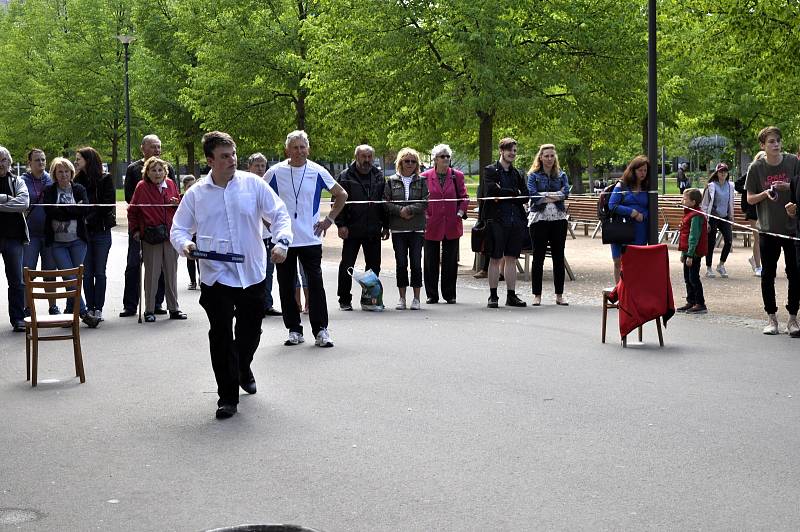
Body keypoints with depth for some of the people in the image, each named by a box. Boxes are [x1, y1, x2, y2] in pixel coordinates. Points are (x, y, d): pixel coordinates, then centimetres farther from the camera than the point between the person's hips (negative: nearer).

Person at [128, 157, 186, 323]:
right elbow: (132, 210, 6)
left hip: (171, 234, 3)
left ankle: (174, 309, 17)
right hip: (150, 236, -3)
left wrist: (177, 203, -3)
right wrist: (135, 230, 3)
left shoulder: (171, 184, 7)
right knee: (151, 273, 1)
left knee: (171, 272, 9)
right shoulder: (142, 187, -1)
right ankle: (149, 310, 8)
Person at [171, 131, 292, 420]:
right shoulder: (196, 194, 0)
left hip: (253, 274, 2)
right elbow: (178, 229, 5)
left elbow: (279, 214, 3)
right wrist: (185, 244, -18)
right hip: (216, 276, -1)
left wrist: (282, 241, -15)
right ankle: (227, 398, 4)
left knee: (250, 331, 16)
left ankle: (243, 369, 49)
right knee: (221, 336, -6)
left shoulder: (253, 184, -1)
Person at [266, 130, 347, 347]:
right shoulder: (275, 172, 1)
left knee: (315, 283, -7)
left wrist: (329, 219, 5)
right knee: (286, 286, 5)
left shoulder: (317, 172, 1)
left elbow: (341, 195, 12)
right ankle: (294, 330, 15)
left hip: (310, 239, -1)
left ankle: (320, 330, -2)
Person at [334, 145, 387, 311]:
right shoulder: (345, 177, -2)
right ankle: (344, 300, 9)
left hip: (373, 230, 4)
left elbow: (384, 202, 15)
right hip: (352, 230, -4)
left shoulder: (379, 177, 11)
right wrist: (341, 224, -12)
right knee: (347, 265, 0)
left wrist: (385, 225, 10)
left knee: (374, 266, 8)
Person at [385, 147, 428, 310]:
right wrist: (400, 211, -13)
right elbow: (386, 203, 2)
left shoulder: (422, 181, 7)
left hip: (417, 229, -1)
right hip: (398, 229, 1)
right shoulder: (392, 181, 8)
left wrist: (409, 209, -13)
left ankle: (416, 298, 6)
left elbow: (425, 202, -3)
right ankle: (402, 298, 10)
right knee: (401, 263, 2)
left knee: (416, 263, -1)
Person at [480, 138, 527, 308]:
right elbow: (492, 190, -16)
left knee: (511, 259, 7)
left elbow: (525, 197, 5)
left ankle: (511, 296, 12)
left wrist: (503, 195, -7)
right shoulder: (490, 171, 1)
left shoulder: (518, 174, 15)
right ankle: (493, 296, 6)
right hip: (497, 220, -4)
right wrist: (513, 193, -9)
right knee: (495, 259, 0)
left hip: (516, 221, 4)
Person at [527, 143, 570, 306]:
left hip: (558, 219, 3)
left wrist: (545, 195, -14)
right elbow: (533, 194, -11)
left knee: (558, 257, 5)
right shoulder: (533, 175, 4)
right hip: (539, 218, -3)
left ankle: (559, 295, 11)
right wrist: (554, 196, -10)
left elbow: (565, 192, -5)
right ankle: (537, 295, 6)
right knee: (538, 257, 0)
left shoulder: (561, 175, 11)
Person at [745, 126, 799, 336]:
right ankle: (771, 317, 15)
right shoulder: (756, 167, -1)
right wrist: (766, 194, -16)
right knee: (768, 274, 5)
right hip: (768, 229, 0)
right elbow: (750, 199, 2)